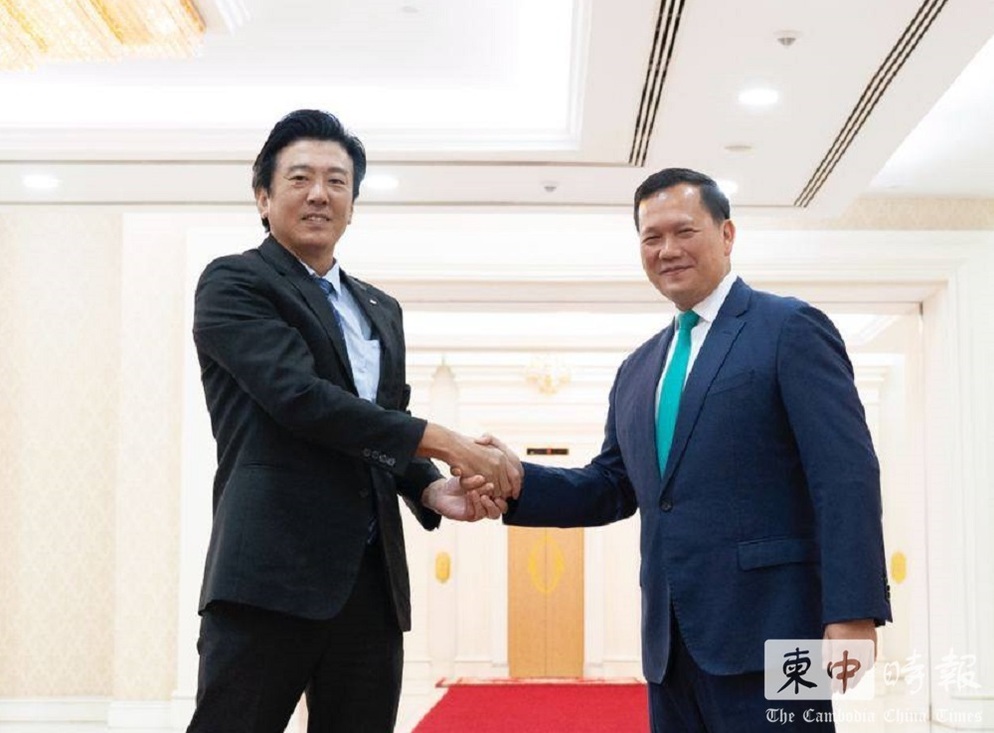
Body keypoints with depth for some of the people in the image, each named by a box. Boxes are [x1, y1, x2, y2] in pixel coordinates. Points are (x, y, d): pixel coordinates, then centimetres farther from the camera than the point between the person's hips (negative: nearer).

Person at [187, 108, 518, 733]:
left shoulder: (382, 311, 21)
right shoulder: (234, 282, 0)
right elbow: (298, 395, -14)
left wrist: (434, 490, -2)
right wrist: (448, 444, -15)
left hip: (372, 581, 6)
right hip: (272, 571, -6)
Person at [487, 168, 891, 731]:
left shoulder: (792, 328, -3)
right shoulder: (638, 369, 18)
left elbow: (847, 478, -11)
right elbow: (613, 488, 18)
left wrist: (853, 613, -19)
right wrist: (519, 482, 0)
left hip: (765, 630, -7)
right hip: (671, 643, 7)